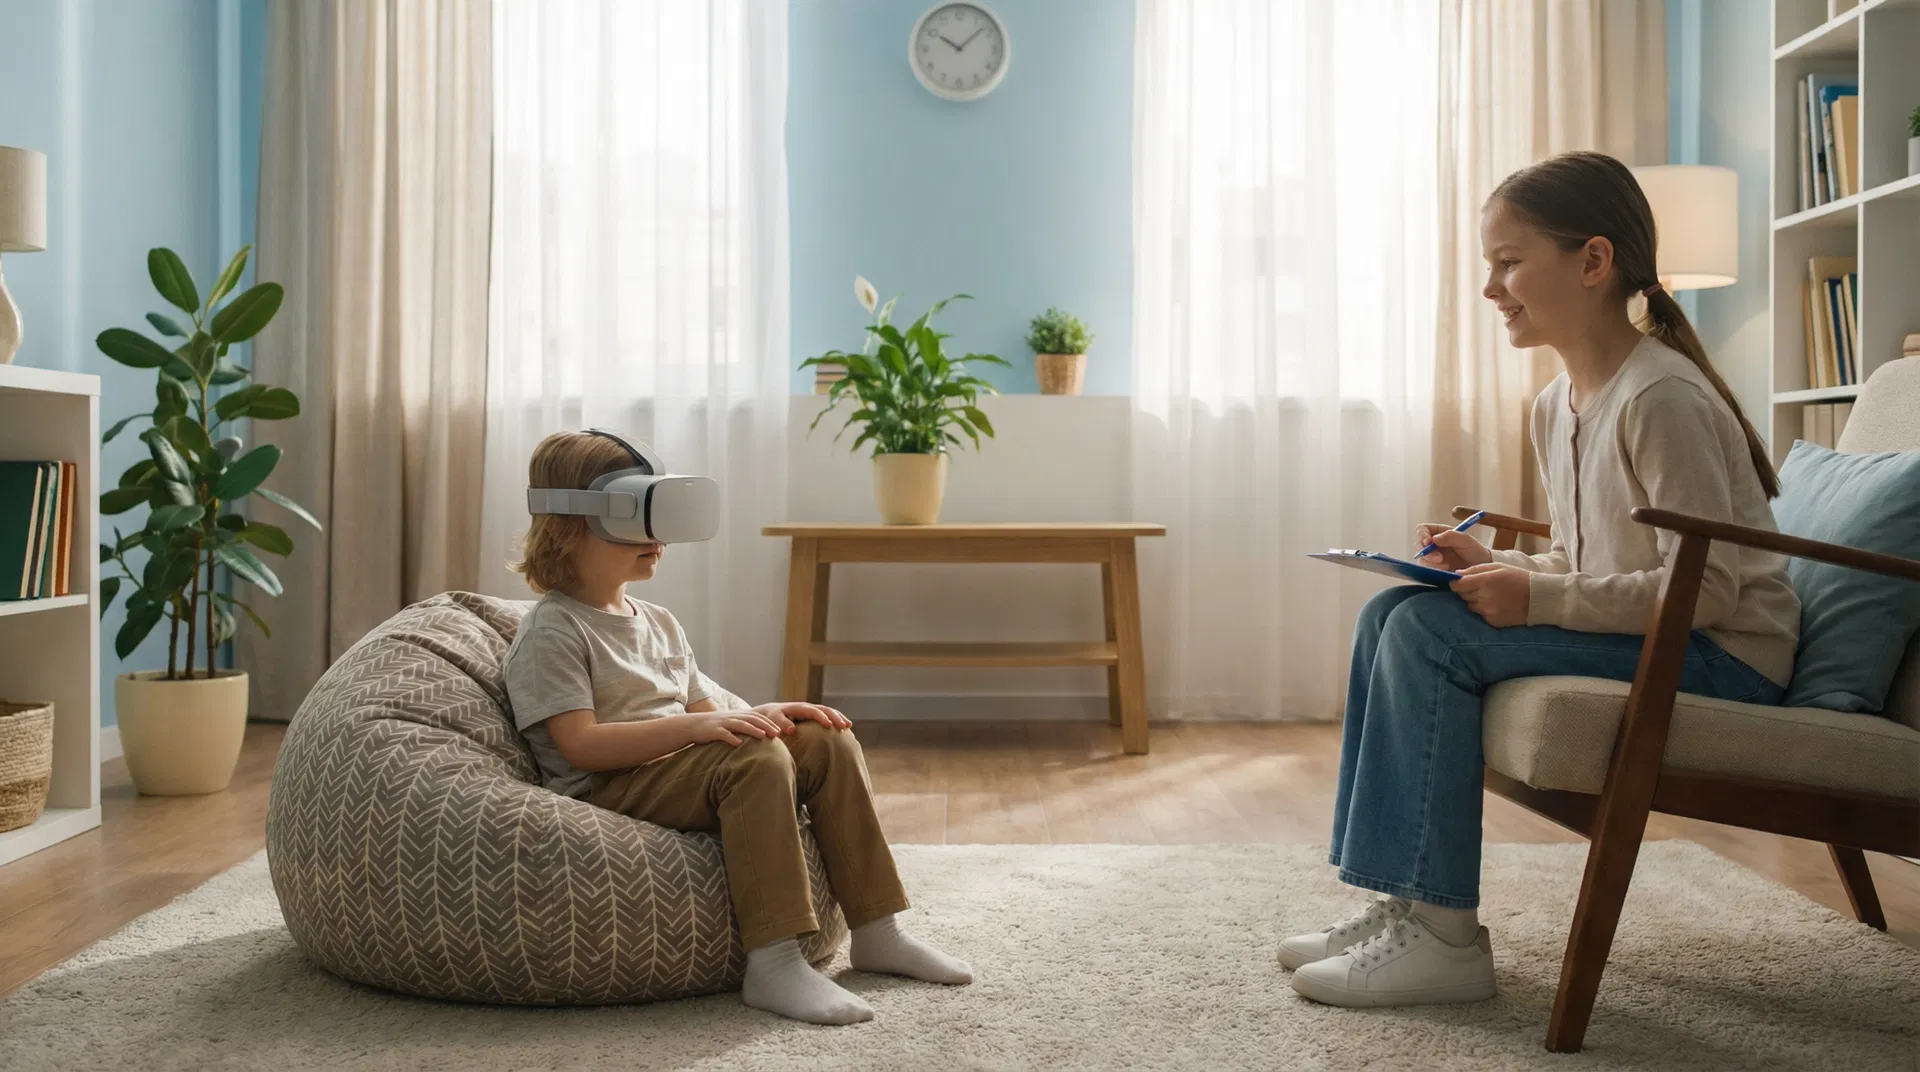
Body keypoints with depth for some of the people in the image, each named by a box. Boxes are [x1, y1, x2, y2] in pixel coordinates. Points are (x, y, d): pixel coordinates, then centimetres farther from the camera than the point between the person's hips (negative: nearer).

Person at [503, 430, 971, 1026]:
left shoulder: (660, 624, 21)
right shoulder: (552, 633, -7)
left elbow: (704, 710, 21)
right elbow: (581, 745, -19)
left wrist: (765, 714, -1)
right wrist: (697, 727, -28)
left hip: (674, 768, 9)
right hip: (607, 793, -9)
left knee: (829, 740, -6)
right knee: (755, 759, -33)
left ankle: (877, 931, -6)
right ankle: (773, 965, -37)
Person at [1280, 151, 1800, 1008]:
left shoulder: (1661, 398, -19)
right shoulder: (1557, 406, 10)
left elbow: (1707, 589, -22)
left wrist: (1540, 599, -26)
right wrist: (1494, 565, -1)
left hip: (1725, 659, -9)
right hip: (1641, 639, 9)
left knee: (1432, 634, -23)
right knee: (1392, 613, -1)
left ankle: (1443, 935, -16)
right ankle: (1400, 901, 0)